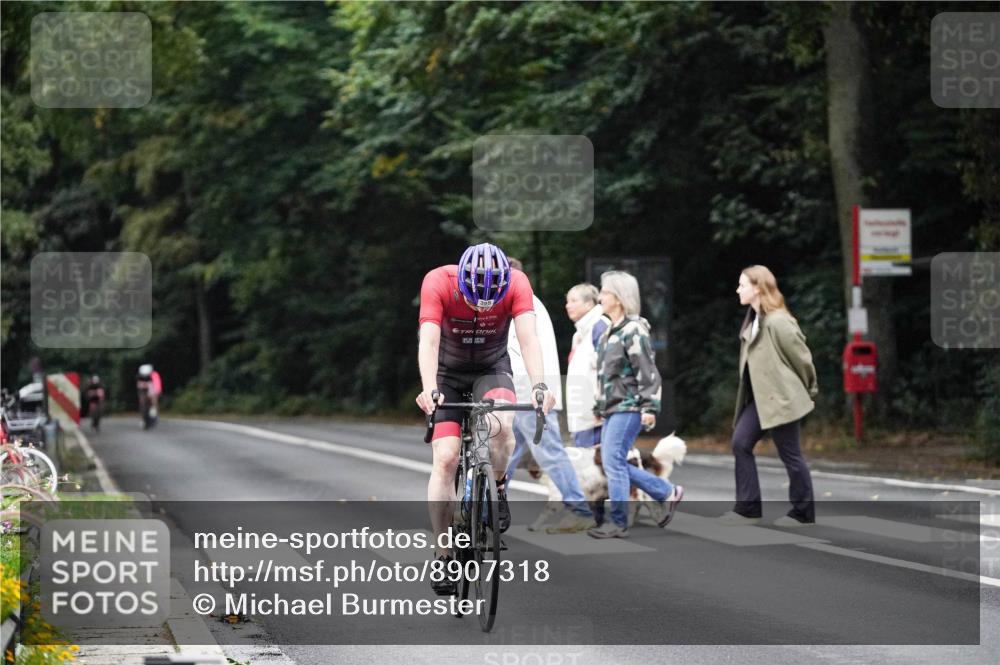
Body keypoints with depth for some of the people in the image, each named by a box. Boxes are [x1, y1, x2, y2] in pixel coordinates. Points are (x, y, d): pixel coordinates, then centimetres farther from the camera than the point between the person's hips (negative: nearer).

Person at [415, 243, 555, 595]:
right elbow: (428, 341, -36)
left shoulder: (516, 283, -24)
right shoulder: (438, 282, -28)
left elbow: (528, 338, -33)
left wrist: (539, 385, -49)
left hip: (492, 368, 0)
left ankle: (498, 487, -2)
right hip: (447, 371, 0)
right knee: (445, 458, -13)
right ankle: (443, 555, -3)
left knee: (501, 424, -32)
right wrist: (429, 389, -52)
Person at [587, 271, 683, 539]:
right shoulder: (610, 332, 16)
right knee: (613, 463, 9)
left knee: (614, 461, -11)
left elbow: (648, 373, -16)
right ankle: (667, 493, 20)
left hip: (629, 408, -10)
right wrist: (599, 406, 24)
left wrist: (650, 407, -20)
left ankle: (618, 522, -5)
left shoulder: (633, 330, -12)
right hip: (613, 408, 10)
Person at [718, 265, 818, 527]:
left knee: (790, 455, 1)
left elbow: (801, 358, -12)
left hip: (780, 398, -9)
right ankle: (748, 508, 6)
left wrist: (808, 392, 0)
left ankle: (803, 513, 13)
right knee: (740, 443, 2)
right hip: (759, 397, 9)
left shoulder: (778, 322, -19)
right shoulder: (754, 319, 11)